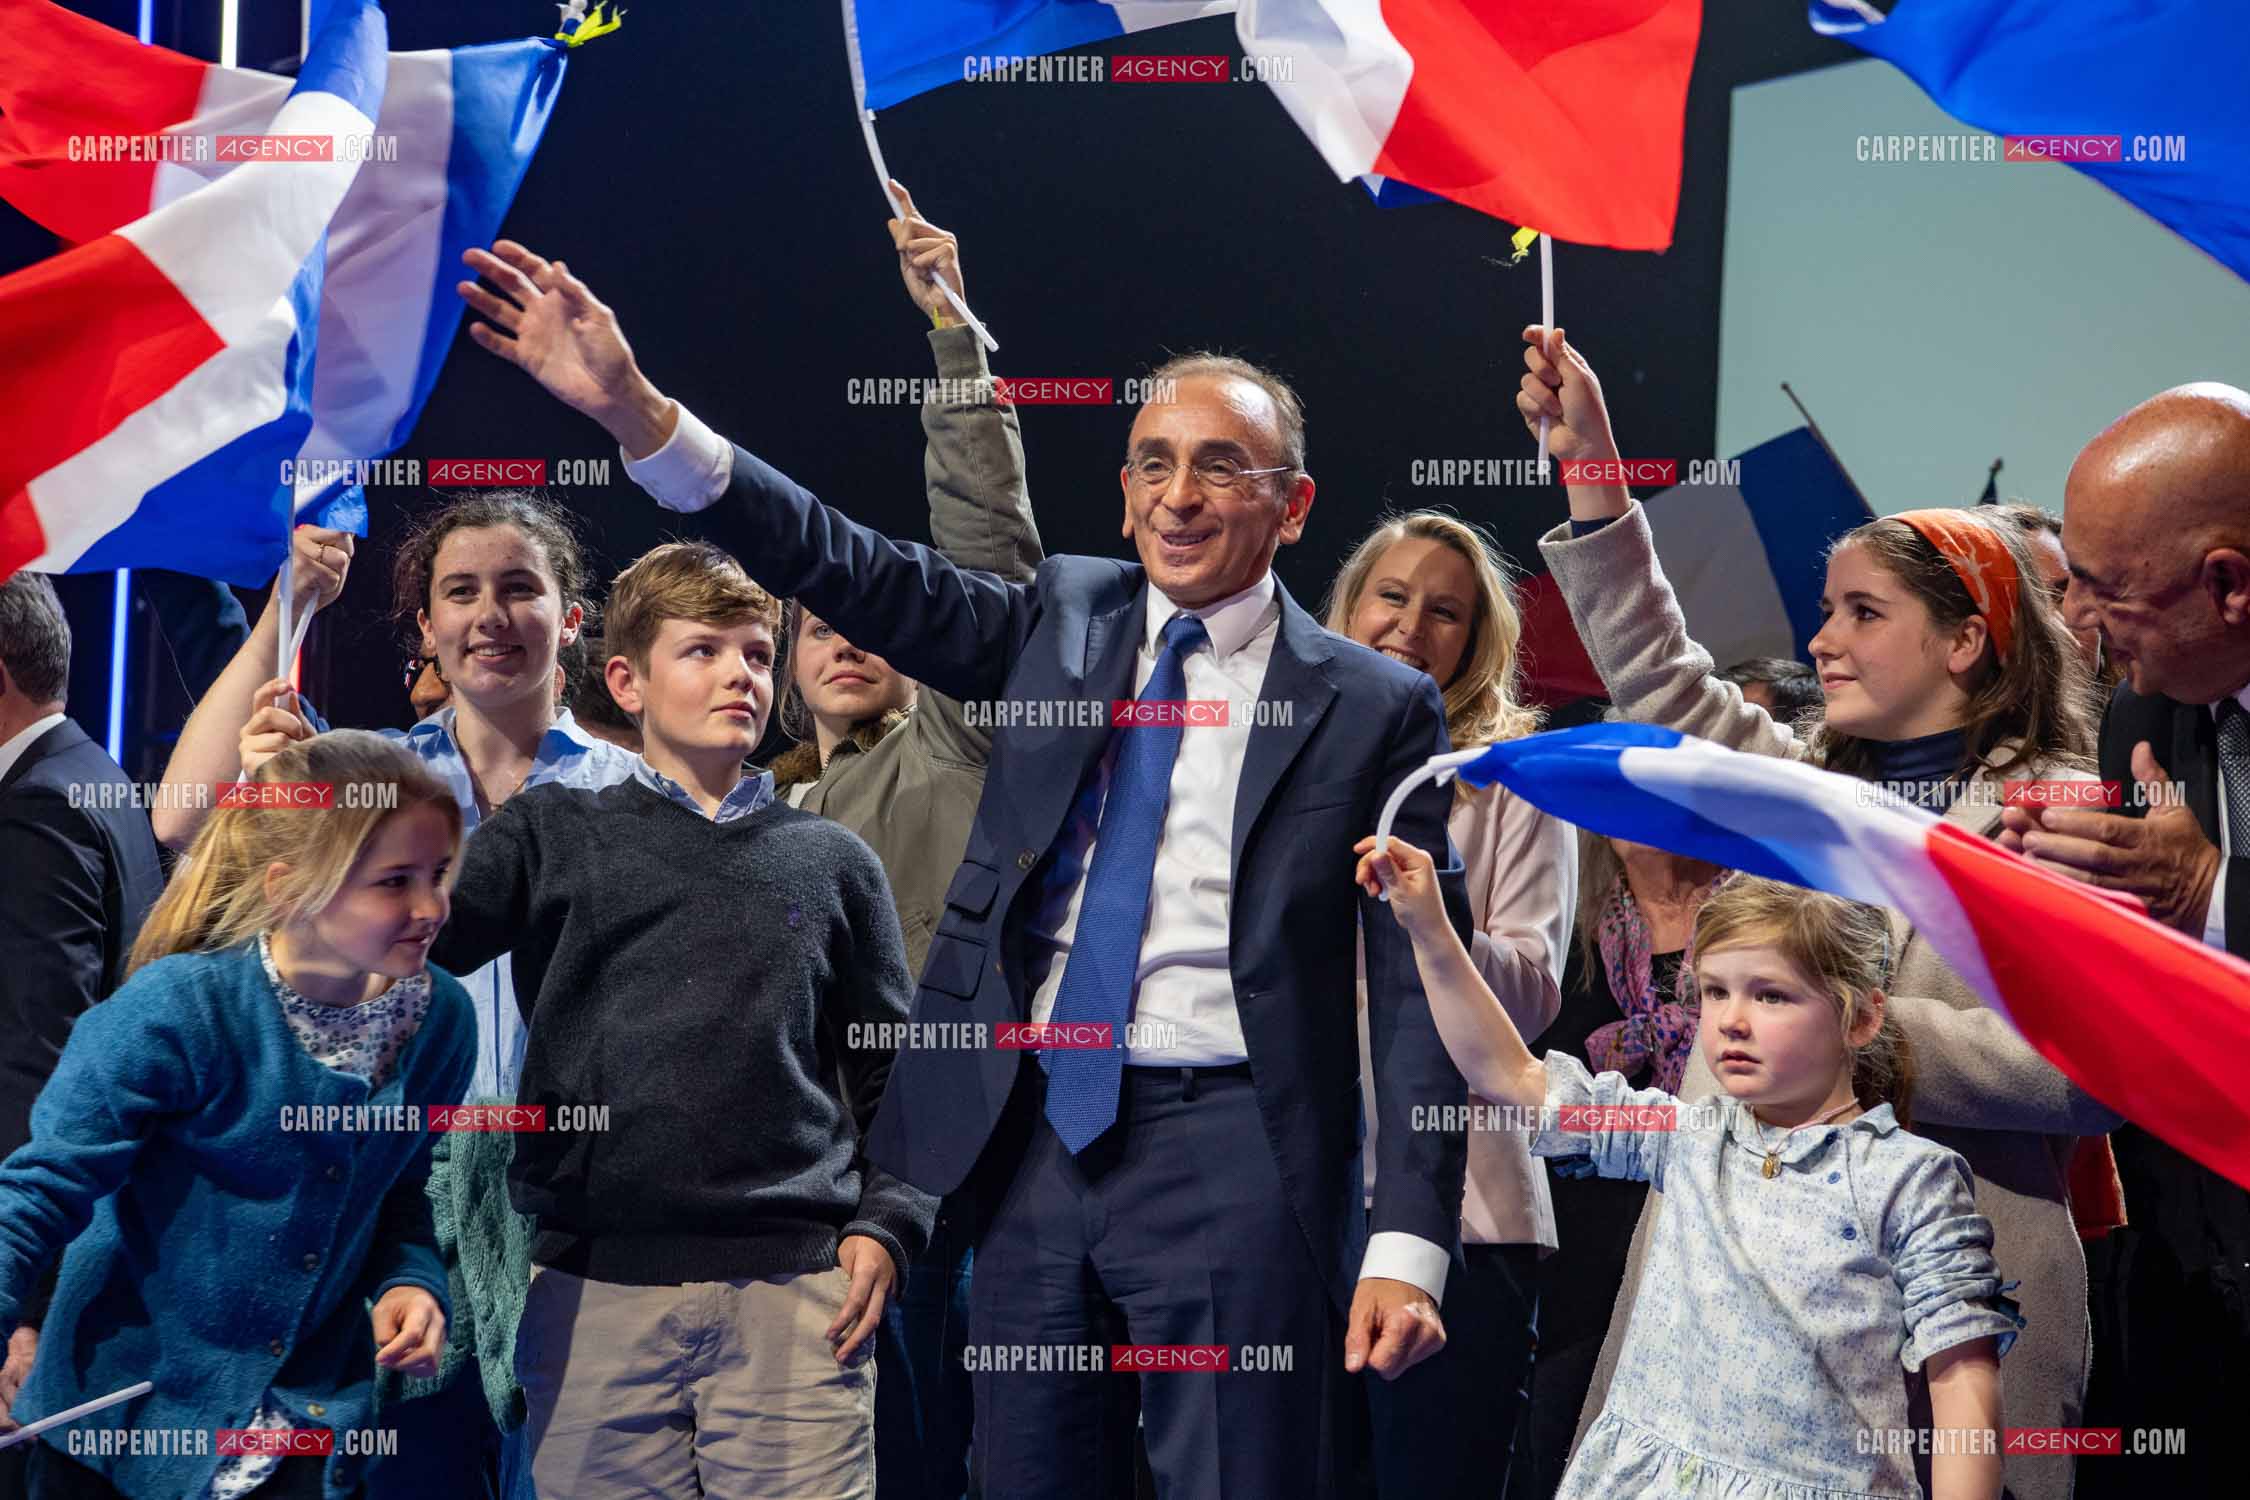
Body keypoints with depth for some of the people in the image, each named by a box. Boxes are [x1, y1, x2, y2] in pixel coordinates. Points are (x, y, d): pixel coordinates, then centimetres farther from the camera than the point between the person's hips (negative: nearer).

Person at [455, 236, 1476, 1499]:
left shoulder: (1375, 708, 0)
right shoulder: (1062, 621, 11)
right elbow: (859, 572, 2)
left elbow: (1420, 994, -3)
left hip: (1226, 1153, -4)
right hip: (1038, 1138, 4)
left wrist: (1408, 1246, -11)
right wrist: (631, 407, -9)